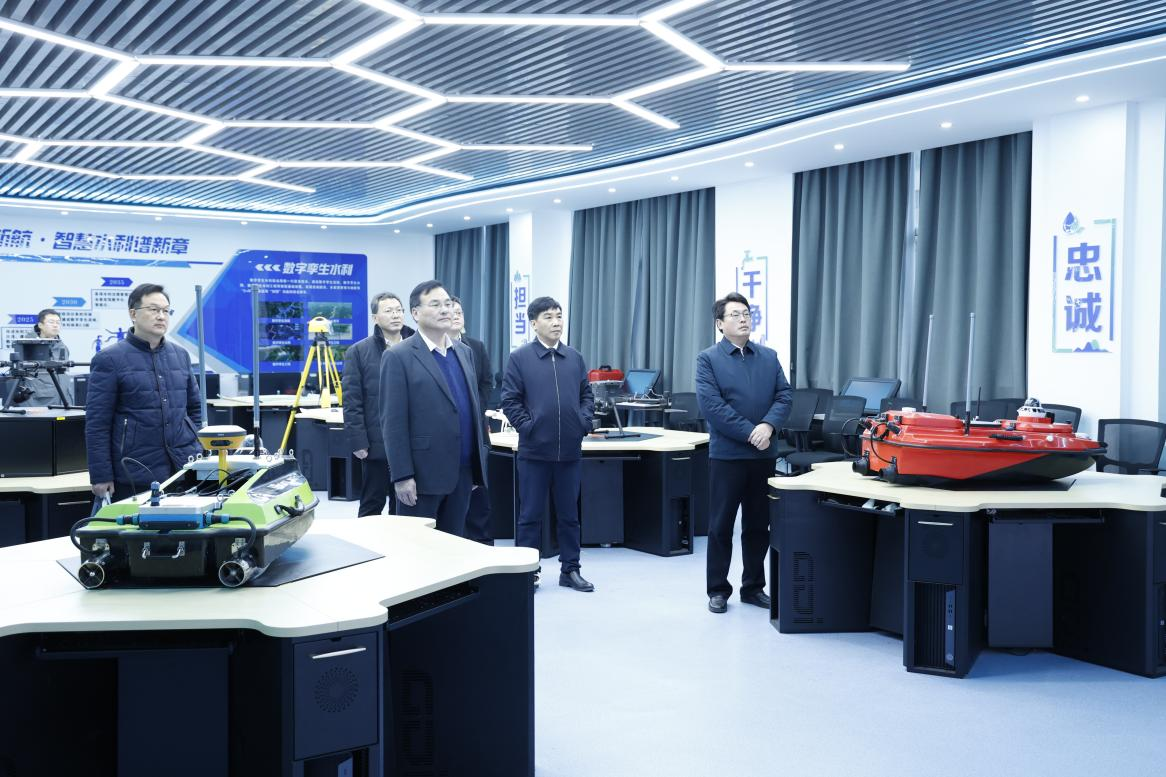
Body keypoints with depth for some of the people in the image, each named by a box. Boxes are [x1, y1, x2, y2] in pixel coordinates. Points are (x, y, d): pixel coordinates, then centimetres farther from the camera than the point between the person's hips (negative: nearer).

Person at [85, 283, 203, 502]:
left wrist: (197, 448, 11)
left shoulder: (180, 355, 13)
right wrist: (101, 476, -9)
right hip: (135, 474, -4)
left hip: (185, 468, 5)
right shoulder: (109, 359, -2)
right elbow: (97, 423, -5)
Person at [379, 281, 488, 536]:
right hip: (422, 474, -6)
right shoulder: (398, 357, -7)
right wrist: (402, 476, -15)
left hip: (462, 472, 6)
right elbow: (393, 422, -11)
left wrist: (477, 464, 14)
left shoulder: (464, 352, 13)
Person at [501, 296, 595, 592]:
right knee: (531, 515, 5)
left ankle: (570, 570, 23)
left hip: (570, 451, 4)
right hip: (534, 451, -3)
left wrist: (585, 422, -1)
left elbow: (587, 395, 13)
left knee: (569, 514, 12)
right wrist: (528, 427, -11)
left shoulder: (574, 357, 8)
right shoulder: (520, 358, -4)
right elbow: (510, 400, -5)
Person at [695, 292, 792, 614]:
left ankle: (754, 587, 23)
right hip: (726, 454, -4)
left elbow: (784, 395, 4)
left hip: (764, 454, 4)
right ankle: (718, 590, 14)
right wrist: (750, 433, -18)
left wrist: (768, 425, -15)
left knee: (758, 525, 11)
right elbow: (711, 405, -14)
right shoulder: (708, 359, -3)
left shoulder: (769, 356, 11)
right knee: (721, 525, 4)